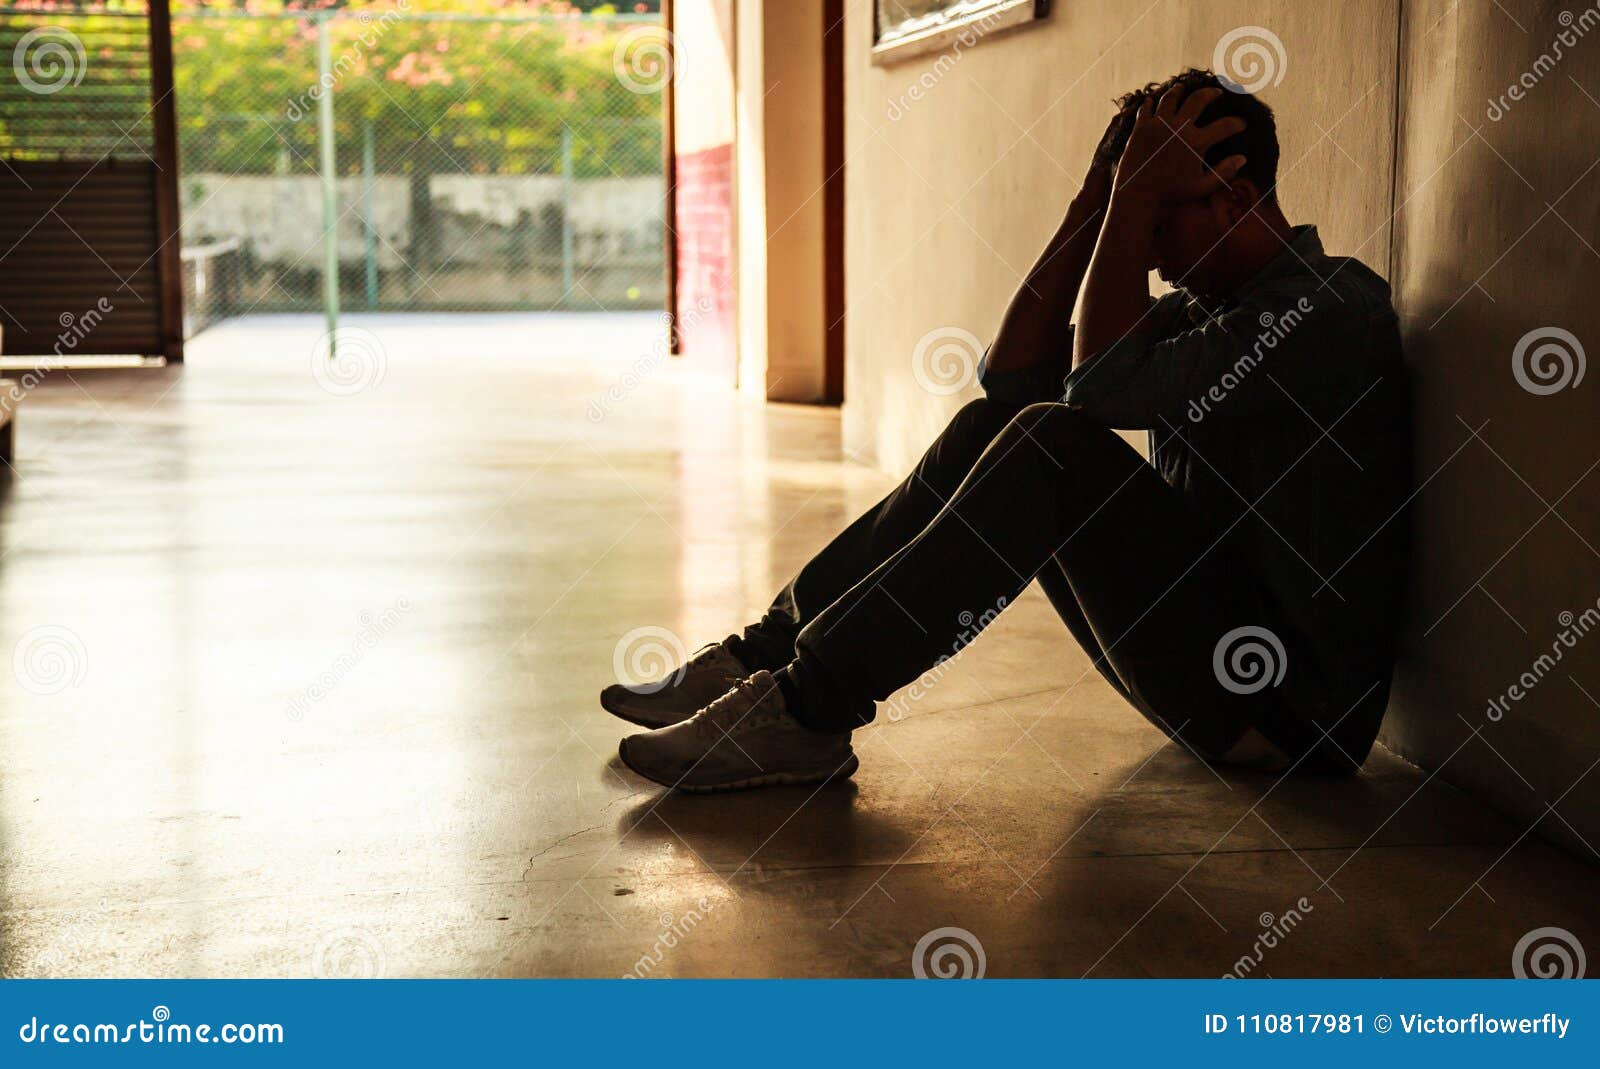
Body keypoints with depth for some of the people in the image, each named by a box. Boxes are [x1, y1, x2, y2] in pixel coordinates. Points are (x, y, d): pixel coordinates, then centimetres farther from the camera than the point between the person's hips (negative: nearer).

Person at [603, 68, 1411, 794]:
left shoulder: (1335, 311, -14)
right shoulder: (1209, 303, 14)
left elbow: (1104, 385, -24)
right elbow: (1015, 373, 7)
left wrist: (1135, 195, -16)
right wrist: (1100, 196, 2)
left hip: (1293, 708, -9)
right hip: (1205, 662, 9)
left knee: (1057, 446, -25)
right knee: (991, 427, 0)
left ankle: (806, 711, -24)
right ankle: (769, 656, -3)